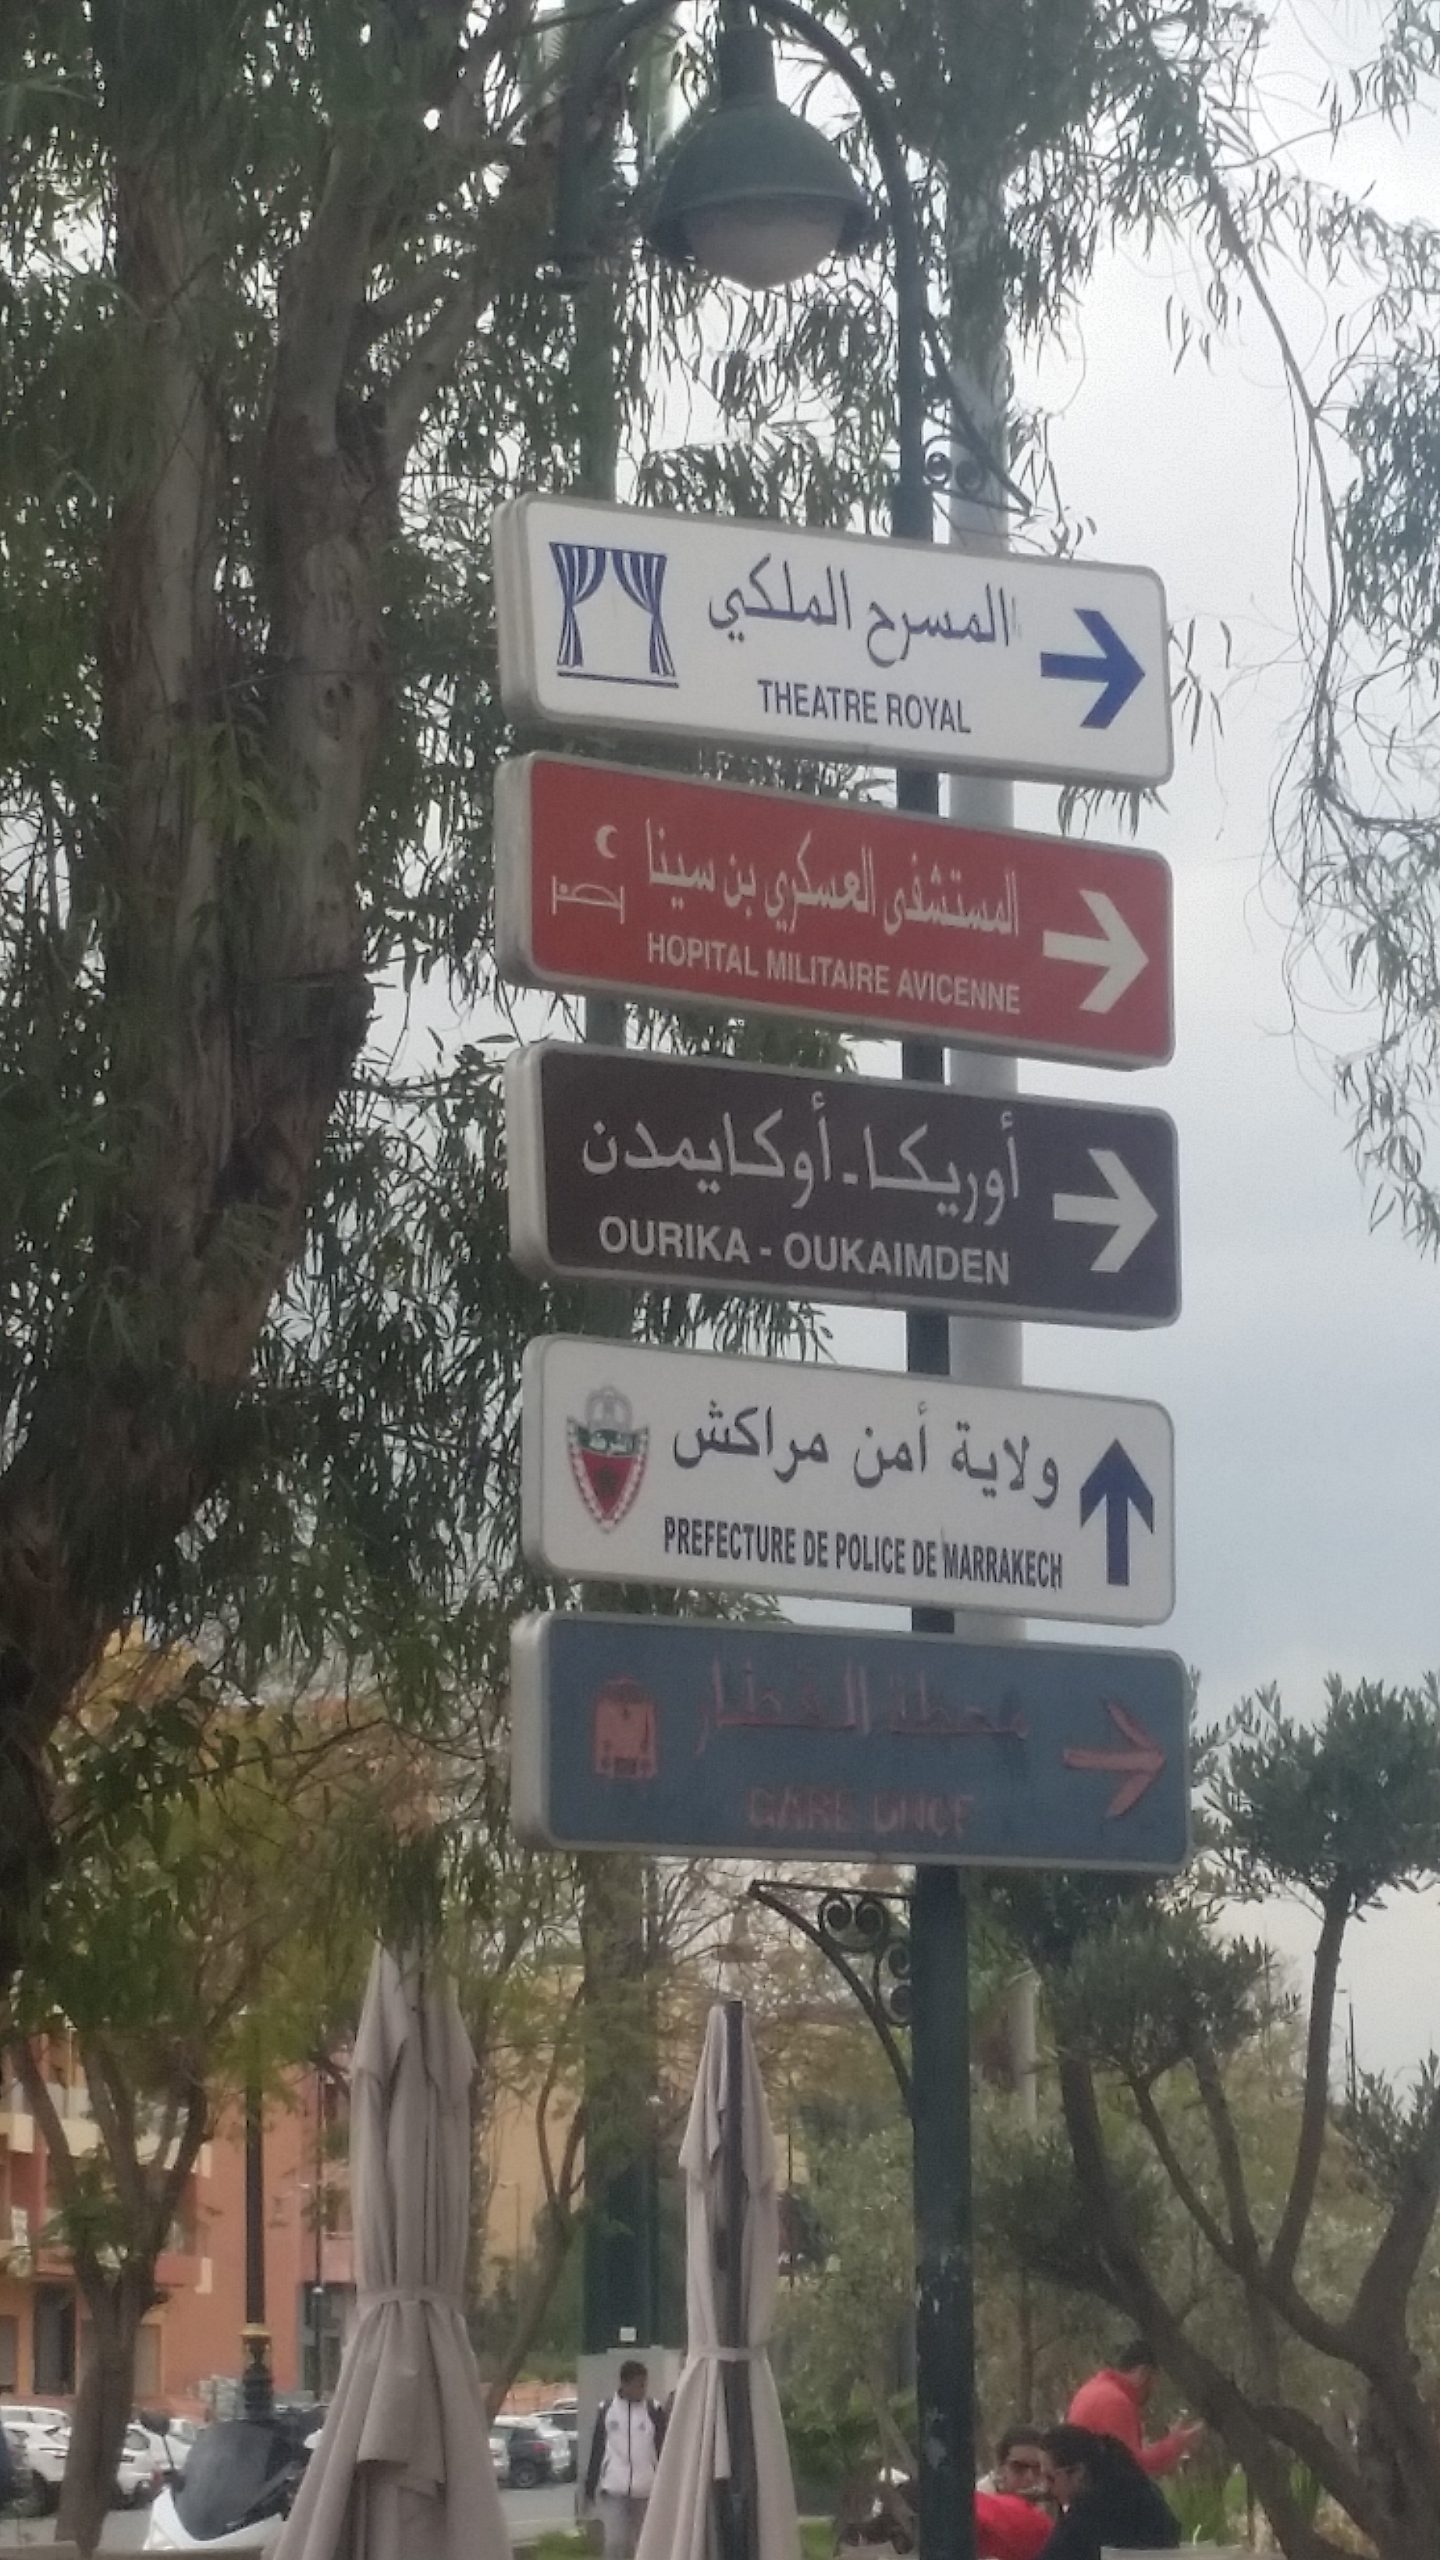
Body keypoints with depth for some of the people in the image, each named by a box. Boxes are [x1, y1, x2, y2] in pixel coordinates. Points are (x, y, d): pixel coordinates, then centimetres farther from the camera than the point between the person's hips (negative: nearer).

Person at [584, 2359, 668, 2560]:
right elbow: (596, 2451, 9)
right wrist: (590, 2489, 9)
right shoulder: (606, 2410, 3)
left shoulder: (654, 2412, 2)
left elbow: (663, 2452, 4)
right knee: (615, 2542, -12)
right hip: (612, 2490, -1)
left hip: (645, 2490, 1)